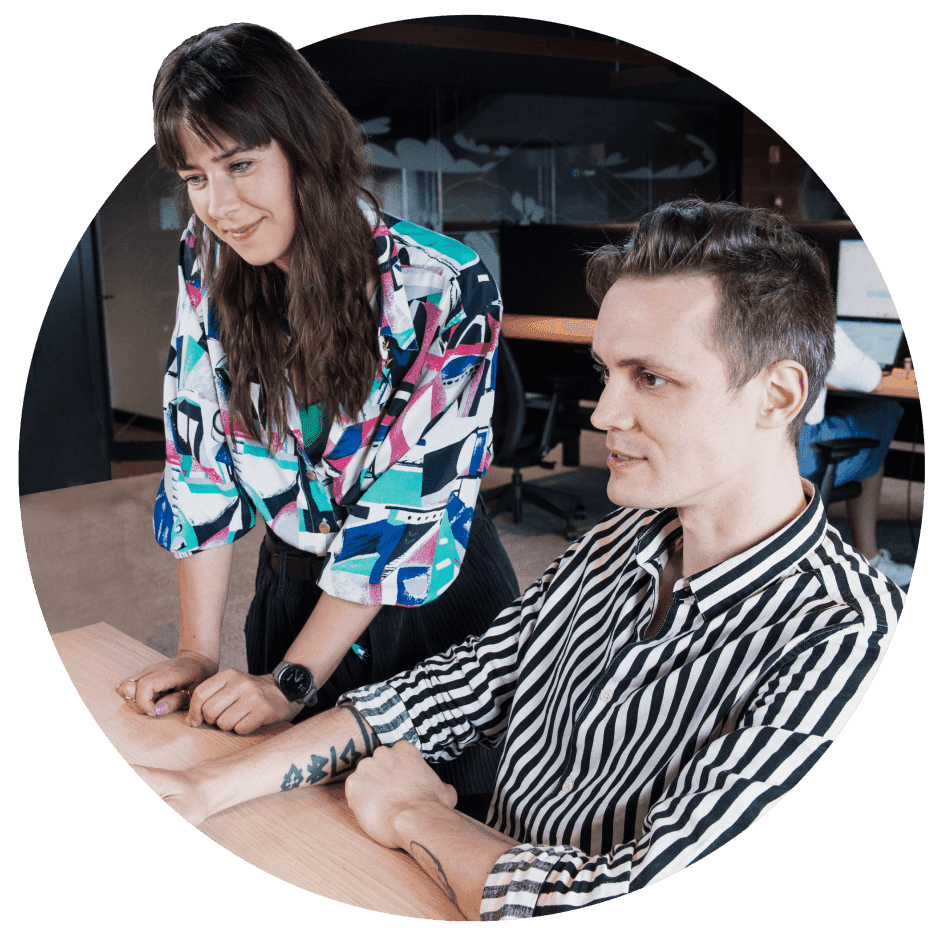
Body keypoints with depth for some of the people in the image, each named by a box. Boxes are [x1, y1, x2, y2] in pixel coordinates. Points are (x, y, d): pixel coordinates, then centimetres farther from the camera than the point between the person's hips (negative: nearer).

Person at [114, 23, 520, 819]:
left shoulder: (445, 289, -23)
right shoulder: (206, 267, -8)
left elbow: (412, 503, -23)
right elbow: (200, 459, -6)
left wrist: (291, 680, -20)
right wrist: (197, 654, -10)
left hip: (432, 609, -3)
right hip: (293, 591, 4)